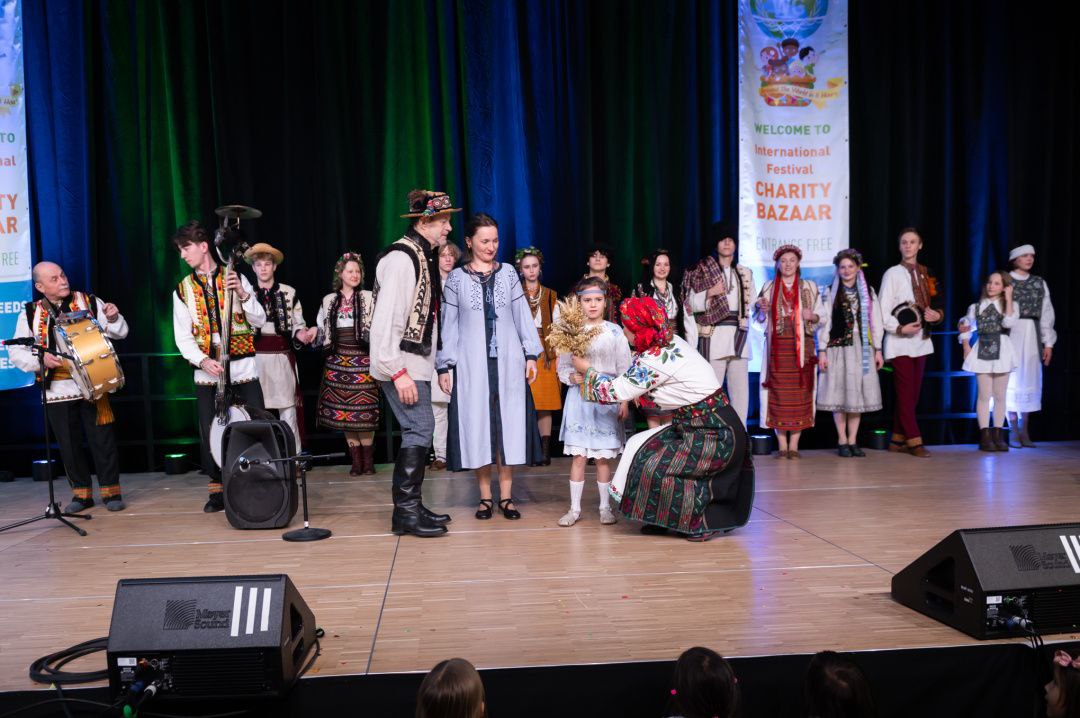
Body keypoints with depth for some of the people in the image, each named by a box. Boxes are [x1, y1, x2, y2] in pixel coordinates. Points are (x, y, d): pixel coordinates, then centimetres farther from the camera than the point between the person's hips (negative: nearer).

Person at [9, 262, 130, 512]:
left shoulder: (90, 303, 1)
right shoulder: (30, 314, 4)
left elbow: (119, 333, 4)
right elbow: (17, 352, 5)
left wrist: (113, 318, -17)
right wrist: (40, 359, -13)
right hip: (57, 390, 1)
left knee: (103, 440, 1)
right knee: (69, 445, 10)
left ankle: (111, 490, 13)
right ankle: (81, 493, 23)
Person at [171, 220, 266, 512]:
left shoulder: (236, 278, 4)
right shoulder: (183, 290, 9)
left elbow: (259, 321, 0)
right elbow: (183, 337, 4)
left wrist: (243, 294, -16)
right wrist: (202, 360, -13)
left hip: (243, 368, -2)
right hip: (207, 373, 2)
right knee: (210, 434, 1)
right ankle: (217, 489, 14)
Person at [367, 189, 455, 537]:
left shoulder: (425, 258, 14)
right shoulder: (401, 258, -16)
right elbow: (386, 319, -22)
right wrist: (399, 372, -25)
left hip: (416, 362, 10)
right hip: (400, 365, -10)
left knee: (417, 431, 12)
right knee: (420, 430, -10)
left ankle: (410, 507, 21)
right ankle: (407, 512, -2)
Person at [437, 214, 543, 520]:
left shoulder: (508, 273, 8)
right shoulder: (455, 279, 4)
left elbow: (523, 315, 8)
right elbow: (448, 324, 5)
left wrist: (531, 355, 3)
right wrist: (444, 367, 1)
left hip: (508, 362, 1)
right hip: (471, 364, -1)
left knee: (509, 425, 1)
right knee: (477, 427, 1)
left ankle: (506, 496, 9)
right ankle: (485, 497, 11)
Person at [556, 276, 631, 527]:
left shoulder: (615, 332, 1)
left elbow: (624, 370, 3)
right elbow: (562, 368, 4)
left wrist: (624, 401, -1)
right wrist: (574, 377, -16)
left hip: (608, 399, 0)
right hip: (579, 398, 1)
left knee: (603, 457, 5)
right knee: (577, 456, 1)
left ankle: (605, 507, 17)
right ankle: (575, 508, 10)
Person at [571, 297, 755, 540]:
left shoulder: (654, 360, -22)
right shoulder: (671, 341, 5)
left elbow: (614, 391, -10)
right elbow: (629, 379, 15)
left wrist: (587, 369, 5)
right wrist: (588, 378, 15)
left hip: (714, 436, -9)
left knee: (655, 468, -5)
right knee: (643, 449, 9)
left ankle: (707, 521, 6)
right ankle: (663, 519, 17)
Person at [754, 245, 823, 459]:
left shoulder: (809, 287, 9)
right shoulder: (769, 287, 11)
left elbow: (821, 316, 9)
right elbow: (759, 318, 13)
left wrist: (812, 316, -13)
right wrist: (762, 309, -8)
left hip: (801, 347, 0)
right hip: (777, 347, 0)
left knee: (799, 393, -3)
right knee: (778, 393, -3)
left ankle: (794, 445, 2)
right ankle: (782, 445, 3)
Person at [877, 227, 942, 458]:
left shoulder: (926, 274, 12)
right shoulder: (893, 273, -4)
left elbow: (931, 305, 18)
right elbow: (882, 311, -8)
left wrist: (937, 315, -3)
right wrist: (900, 328, -18)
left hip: (921, 340, 6)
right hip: (900, 342, -6)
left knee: (913, 393, 8)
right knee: (906, 393, -6)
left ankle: (898, 439, 15)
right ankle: (914, 441, -2)